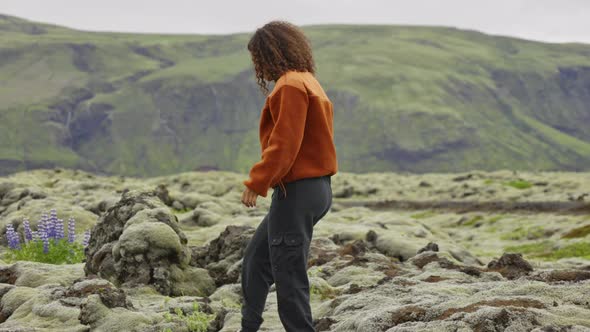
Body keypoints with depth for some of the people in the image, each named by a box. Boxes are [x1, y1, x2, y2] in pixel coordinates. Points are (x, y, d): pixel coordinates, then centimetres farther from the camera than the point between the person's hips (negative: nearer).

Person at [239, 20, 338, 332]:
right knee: (256, 258, 19)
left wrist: (256, 182, -18)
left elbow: (284, 143, -21)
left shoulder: (291, 85, -13)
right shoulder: (309, 82, 17)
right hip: (316, 188, 10)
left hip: (297, 190, -10)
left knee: (288, 273, -4)